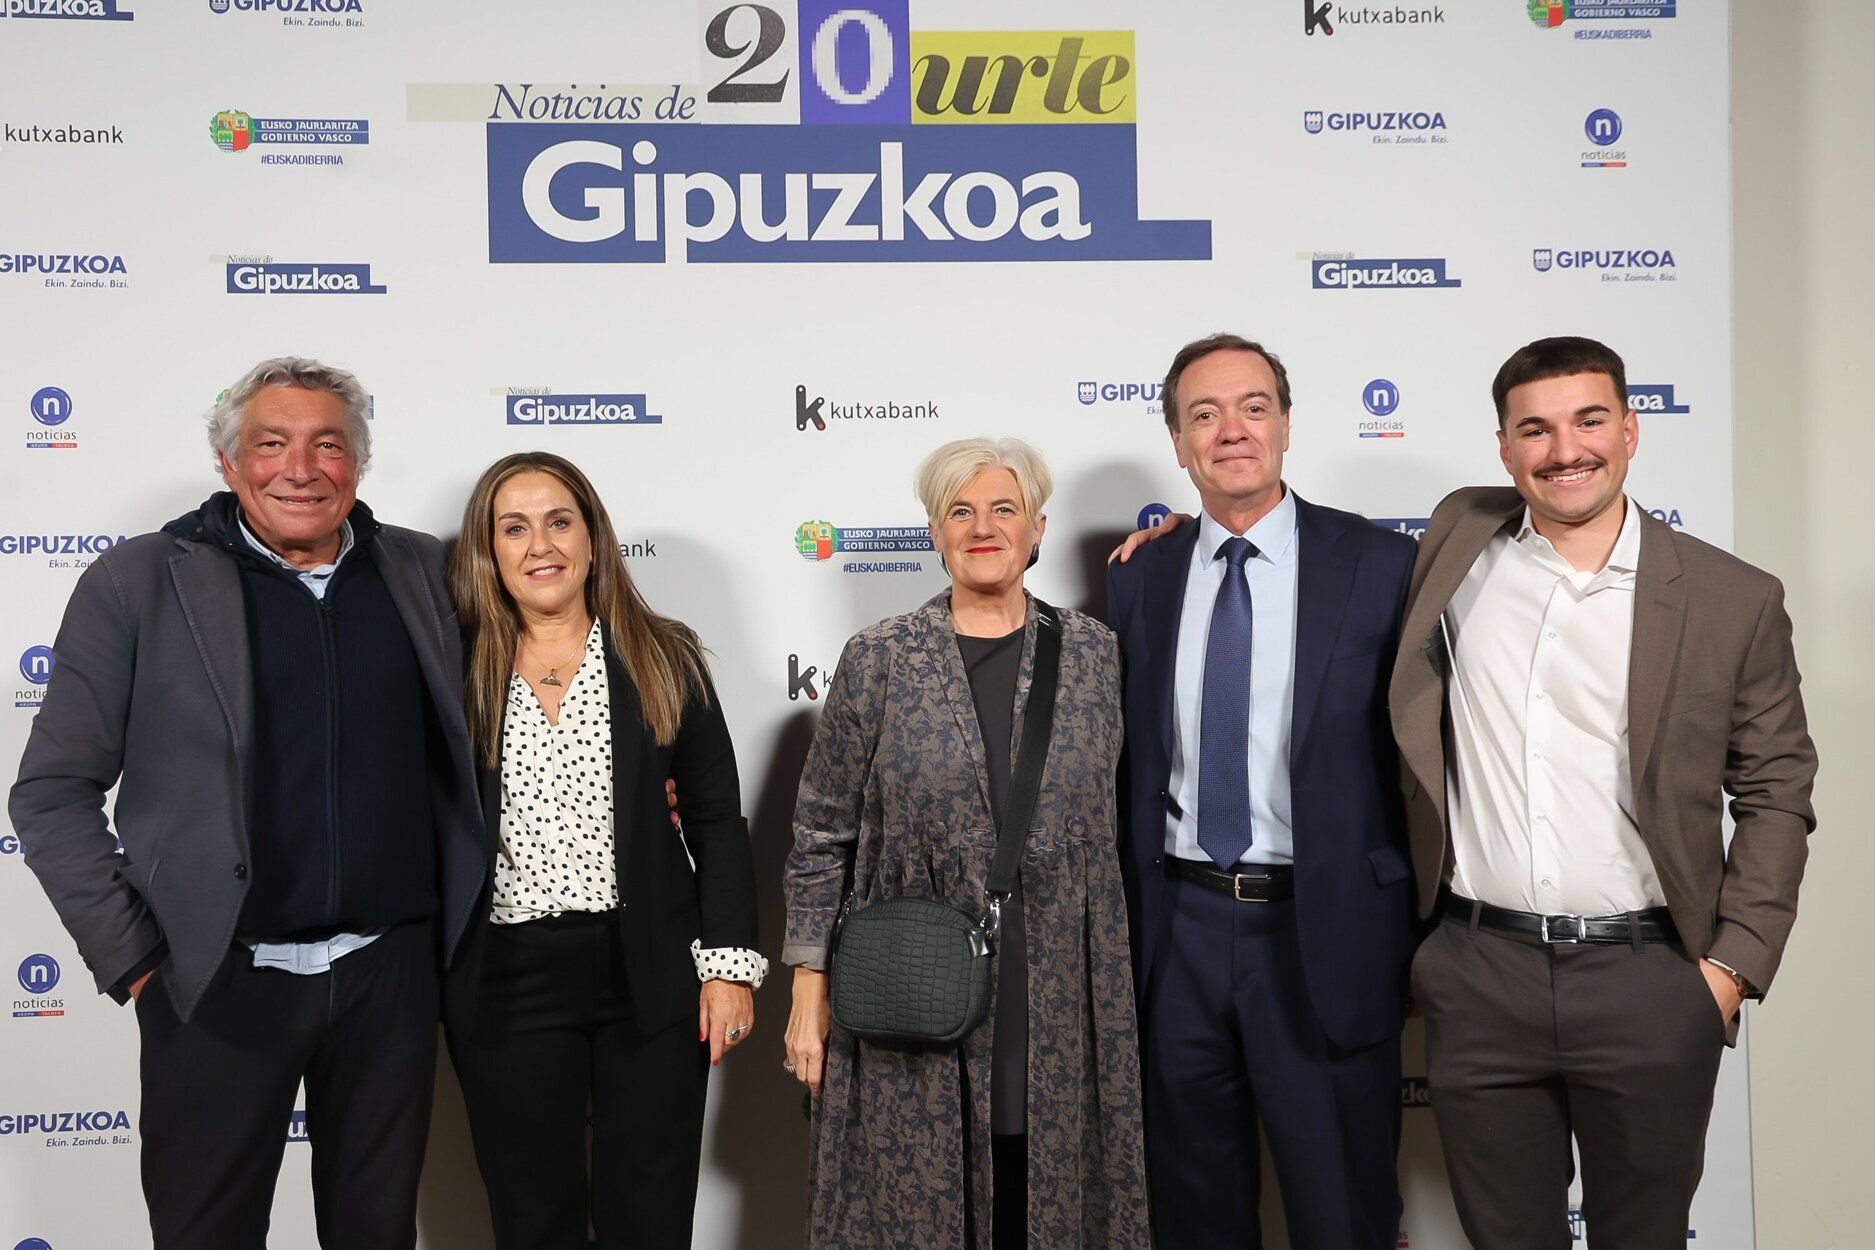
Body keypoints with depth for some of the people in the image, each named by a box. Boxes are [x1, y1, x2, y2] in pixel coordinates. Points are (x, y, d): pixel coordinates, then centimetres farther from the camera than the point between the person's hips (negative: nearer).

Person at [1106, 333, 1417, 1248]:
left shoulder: (1382, 567, -4)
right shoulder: (1138, 581, 6)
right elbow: (1126, 762, 9)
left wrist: (1424, 940, -2)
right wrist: (1120, 930, 6)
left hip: (1325, 937, -3)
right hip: (1178, 934, 3)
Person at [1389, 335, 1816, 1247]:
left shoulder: (1735, 600, -1)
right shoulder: (1460, 540, 4)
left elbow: (1774, 792, 4)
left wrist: (1734, 966, -4)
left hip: (1648, 980, -1)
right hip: (1478, 976, 1)